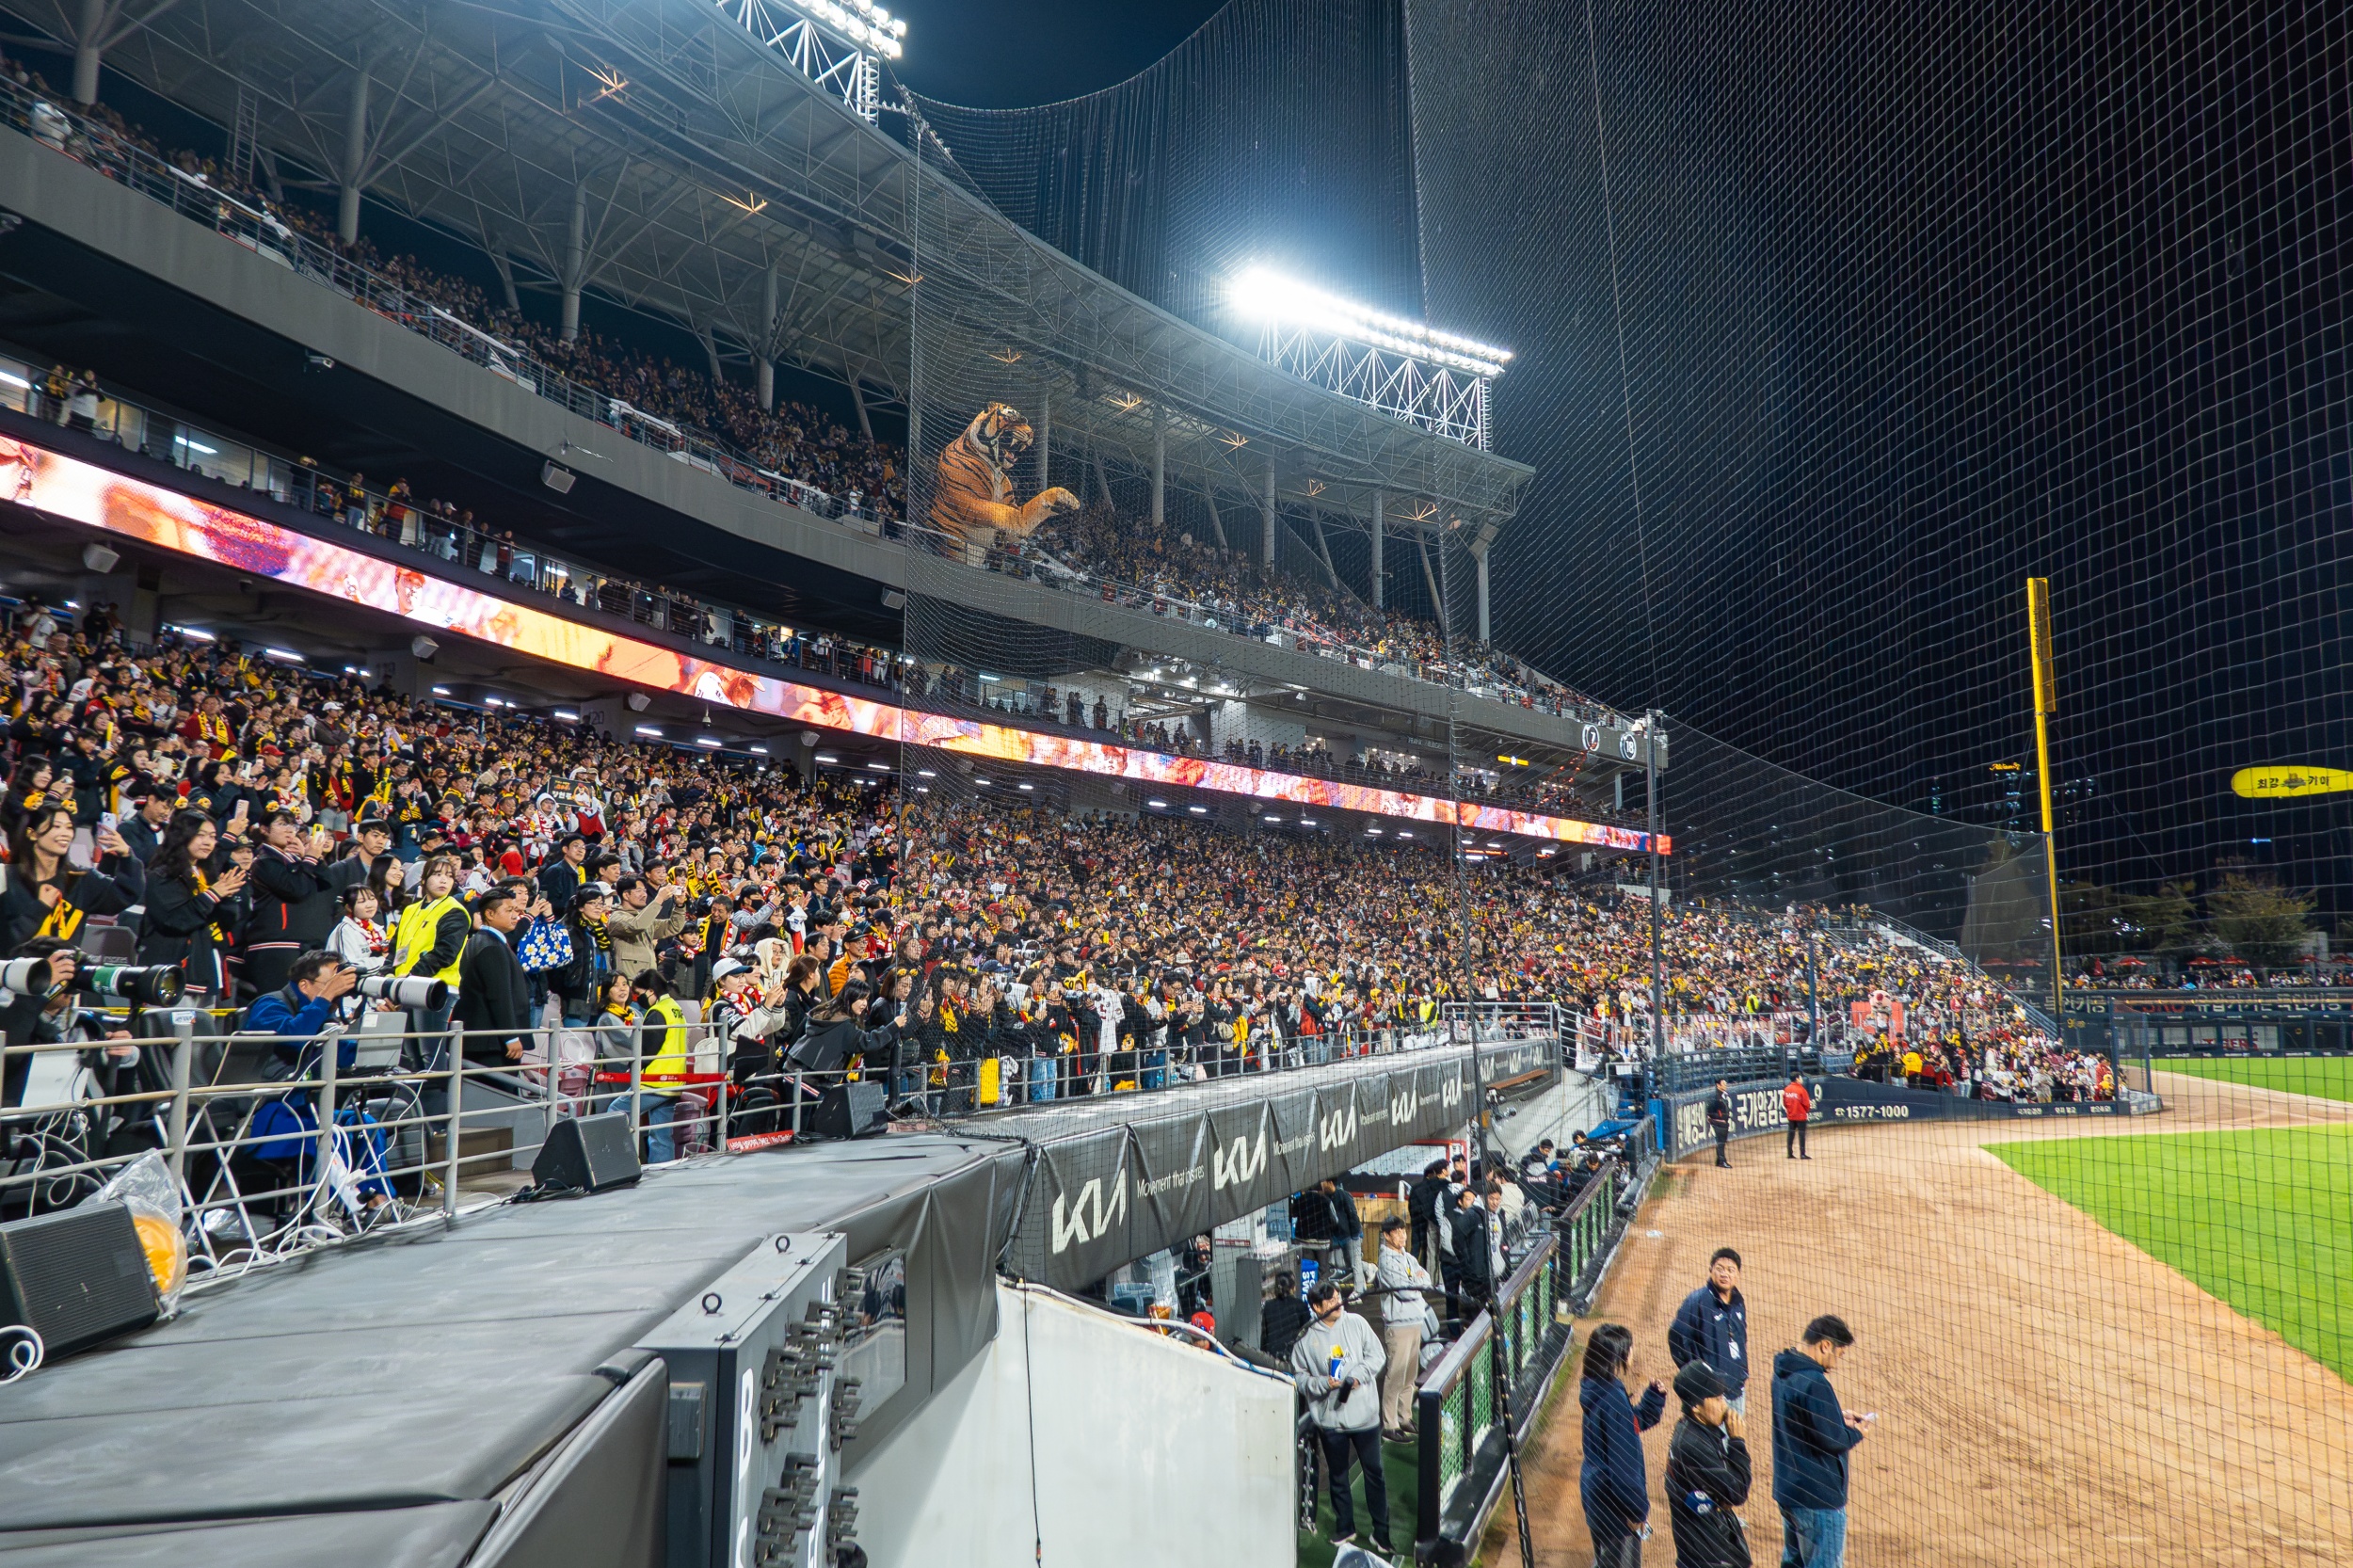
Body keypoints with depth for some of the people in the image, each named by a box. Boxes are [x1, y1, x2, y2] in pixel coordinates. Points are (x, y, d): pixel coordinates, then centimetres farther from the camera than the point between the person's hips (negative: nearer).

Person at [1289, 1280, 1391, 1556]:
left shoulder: (1357, 1323, -5)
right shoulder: (1305, 1338, -8)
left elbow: (1377, 1356, -1)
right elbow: (1299, 1377, -2)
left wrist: (1358, 1375, -15)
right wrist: (1323, 1383, -18)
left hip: (1364, 1415, 0)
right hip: (1330, 1418, 0)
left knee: (1375, 1473, 9)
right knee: (1337, 1476, 15)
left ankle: (1381, 1531, 23)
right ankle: (1345, 1527, 33)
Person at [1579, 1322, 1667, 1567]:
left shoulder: (1599, 1390, 2)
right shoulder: (1613, 1398, -27)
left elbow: (1639, 1421, 18)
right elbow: (1622, 1462, -25)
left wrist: (1655, 1396, 4)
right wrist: (1636, 1509, -17)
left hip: (1595, 1490, 9)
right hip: (1614, 1501, -9)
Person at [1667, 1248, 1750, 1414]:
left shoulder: (1739, 1303, 7)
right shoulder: (1697, 1301, -15)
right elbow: (1676, 1337, -14)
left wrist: (1743, 1373, 15)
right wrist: (1695, 1372, -12)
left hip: (1737, 1389, 7)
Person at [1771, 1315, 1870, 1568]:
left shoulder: (1783, 1371, 4)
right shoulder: (1814, 1383, -25)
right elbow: (1831, 1441, -21)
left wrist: (1839, 1418, 9)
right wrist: (1857, 1433, -3)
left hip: (1786, 1487, 9)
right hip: (1819, 1495, -9)